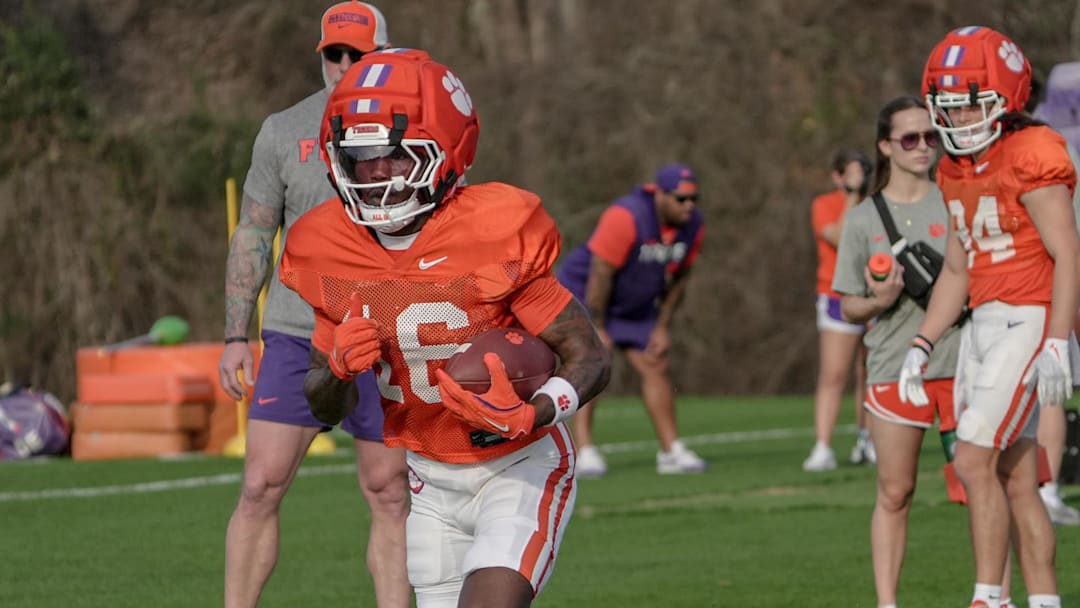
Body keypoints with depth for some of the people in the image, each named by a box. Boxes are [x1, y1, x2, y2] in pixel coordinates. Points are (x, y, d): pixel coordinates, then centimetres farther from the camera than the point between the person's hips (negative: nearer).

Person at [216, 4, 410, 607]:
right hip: (297, 334, 0)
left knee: (390, 496, 3)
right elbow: (253, 236, 7)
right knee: (262, 487, -6)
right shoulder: (284, 132, 4)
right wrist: (236, 336, 2)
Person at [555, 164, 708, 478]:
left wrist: (663, 327, 3)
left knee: (655, 369, 4)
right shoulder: (625, 218, -32)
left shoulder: (692, 225, -10)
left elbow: (678, 277, 4)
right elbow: (600, 275, -28)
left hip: (635, 306, 7)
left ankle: (671, 451, 11)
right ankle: (584, 450, -22)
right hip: (584, 292, -7)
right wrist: (598, 330, -22)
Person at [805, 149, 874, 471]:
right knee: (832, 375, -11)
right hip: (839, 297, -4)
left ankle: (865, 442, 20)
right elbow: (840, 238, -18)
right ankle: (822, 448, -15)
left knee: (869, 375, 7)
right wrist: (852, 196, -15)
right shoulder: (824, 205, -1)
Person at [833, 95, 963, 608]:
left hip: (962, 361, 0)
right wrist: (878, 301, -13)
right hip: (894, 368, 0)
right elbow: (849, 306, 9)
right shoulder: (863, 219, 5)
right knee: (894, 493, 3)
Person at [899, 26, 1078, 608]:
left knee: (974, 462, -14)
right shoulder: (959, 172, 14)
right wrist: (921, 346, 16)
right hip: (982, 322, 9)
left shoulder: (1030, 158, -12)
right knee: (1014, 478, 8)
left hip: (1028, 320, -9)